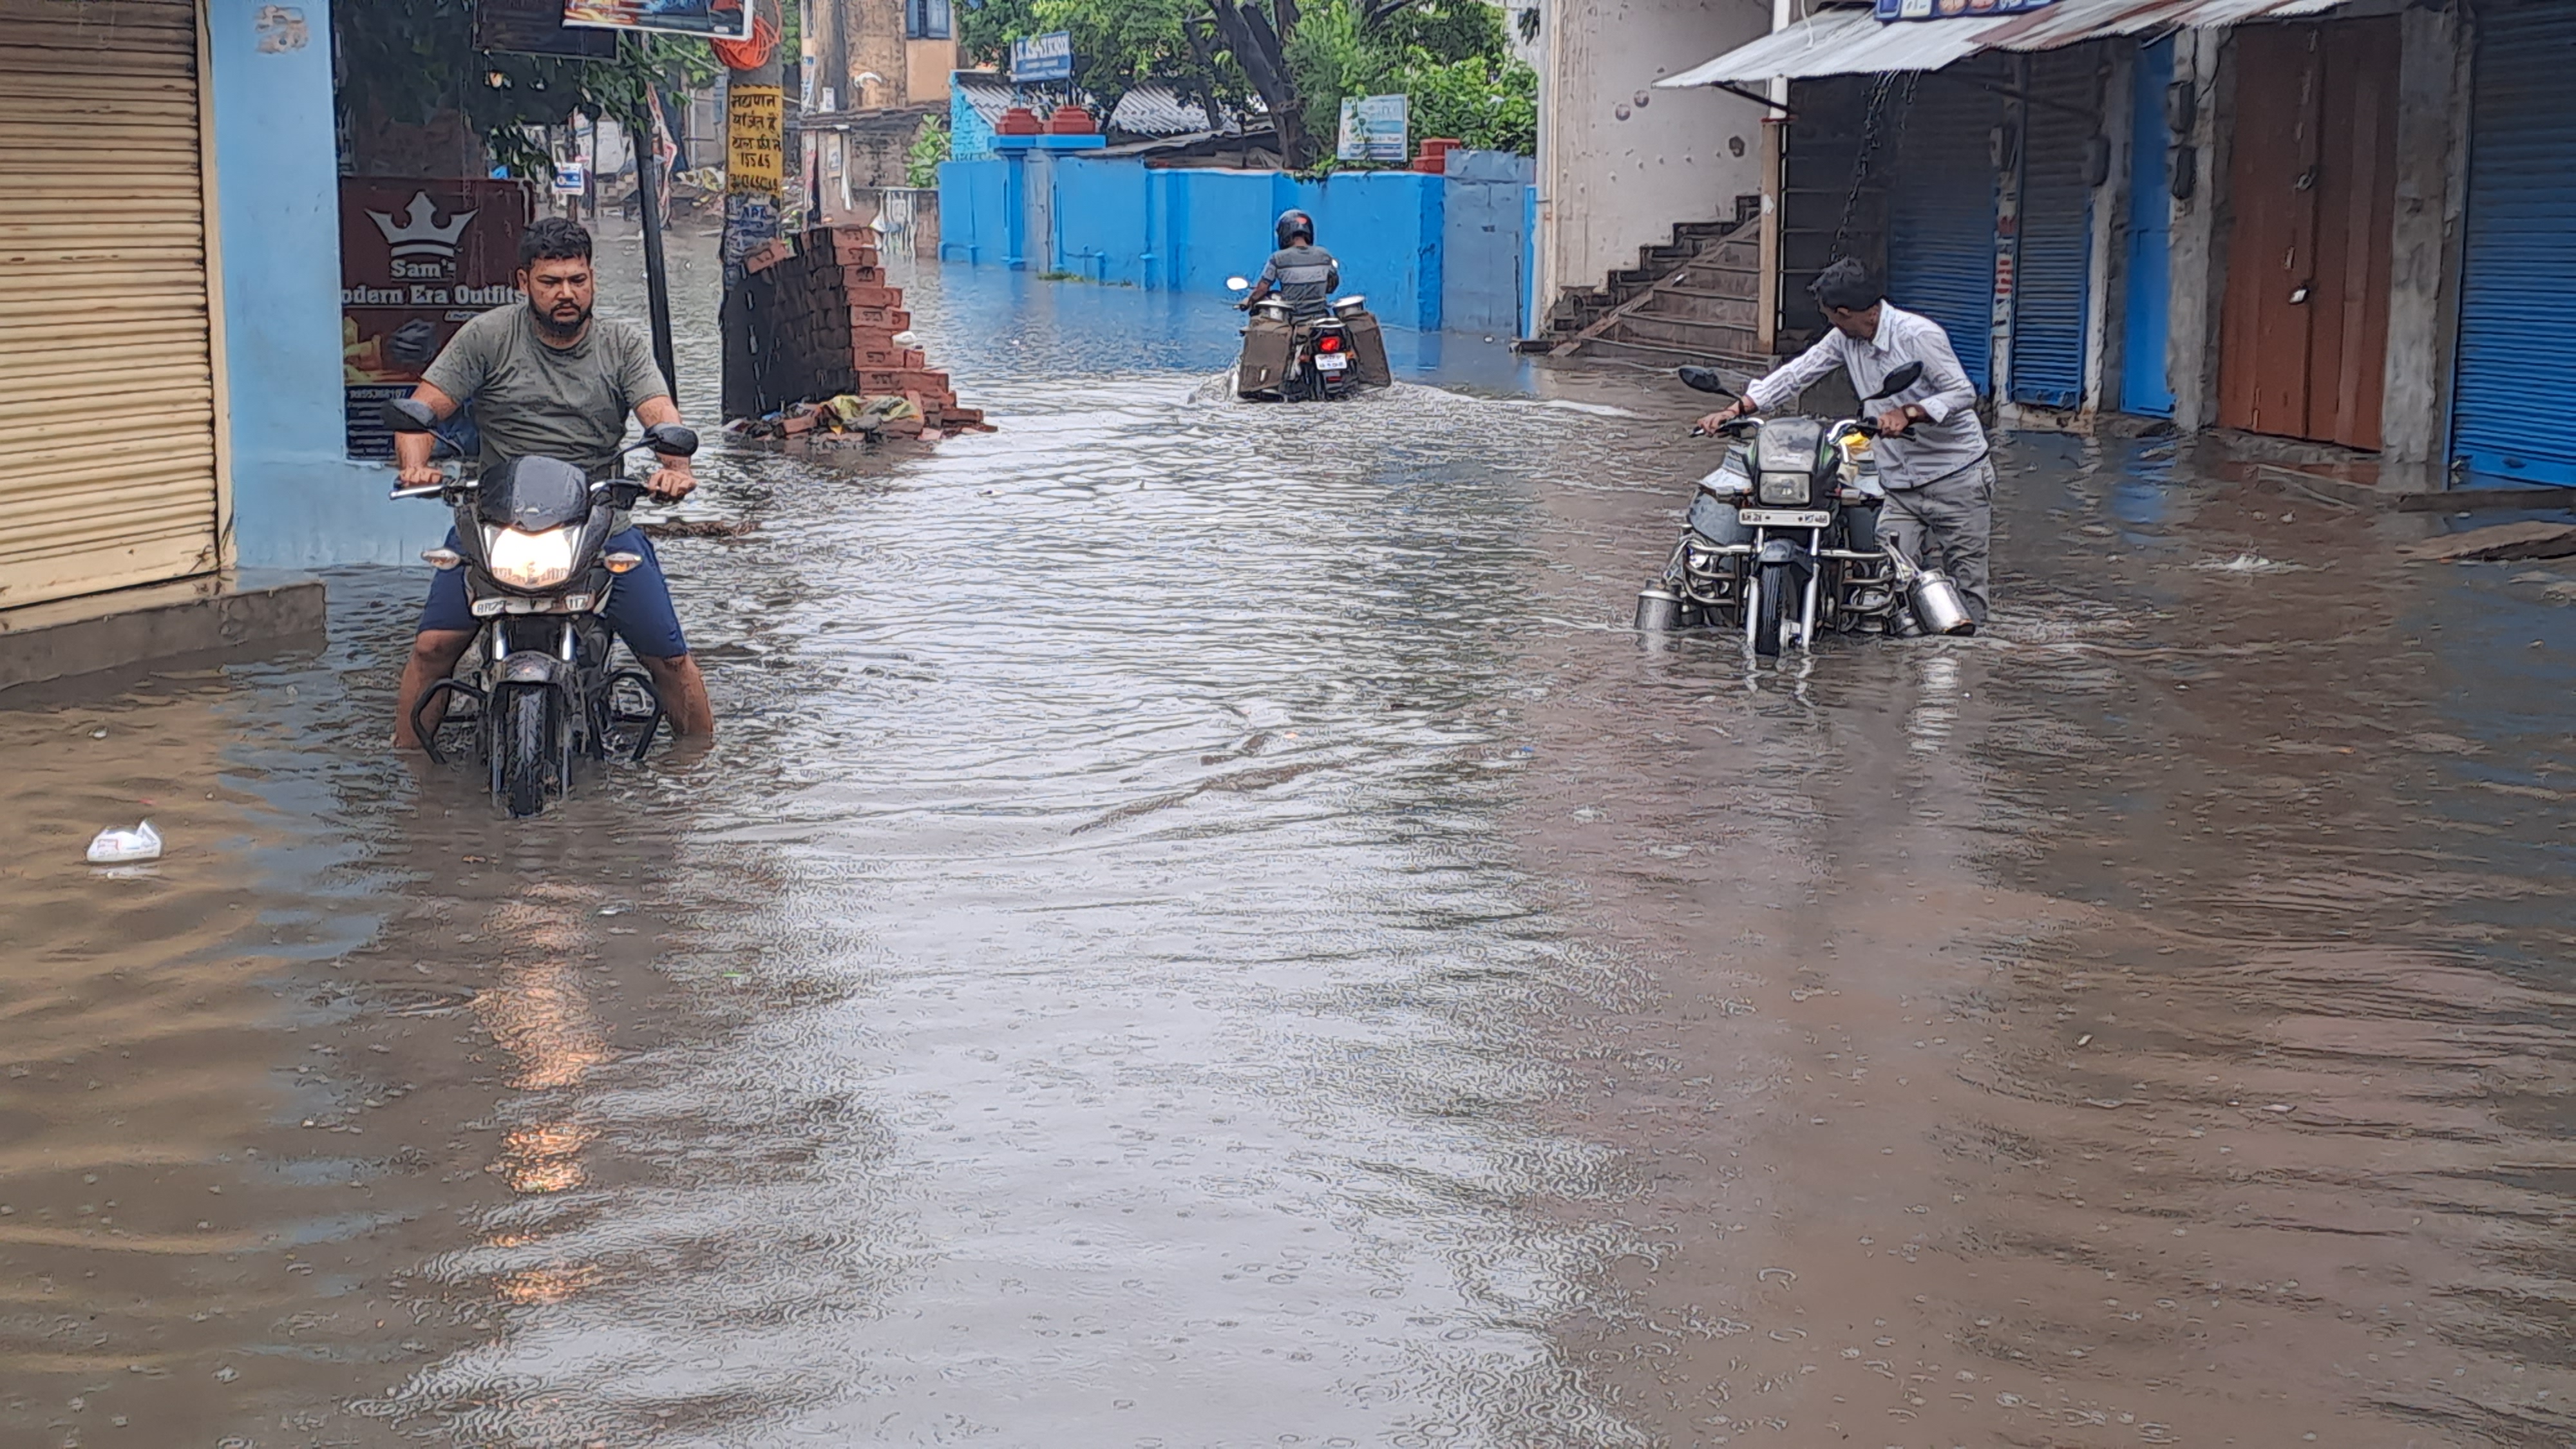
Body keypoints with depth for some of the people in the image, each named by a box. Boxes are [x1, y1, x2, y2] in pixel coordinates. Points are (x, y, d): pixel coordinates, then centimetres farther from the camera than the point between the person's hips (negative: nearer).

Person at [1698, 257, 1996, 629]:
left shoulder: (1918, 334, -14)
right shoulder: (1846, 339, 7)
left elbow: (1963, 393, -16)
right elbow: (1796, 375, 4)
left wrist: (1908, 413, -30)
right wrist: (1737, 409, -7)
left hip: (1958, 477, -6)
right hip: (1902, 486, 6)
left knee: (1965, 584, -3)